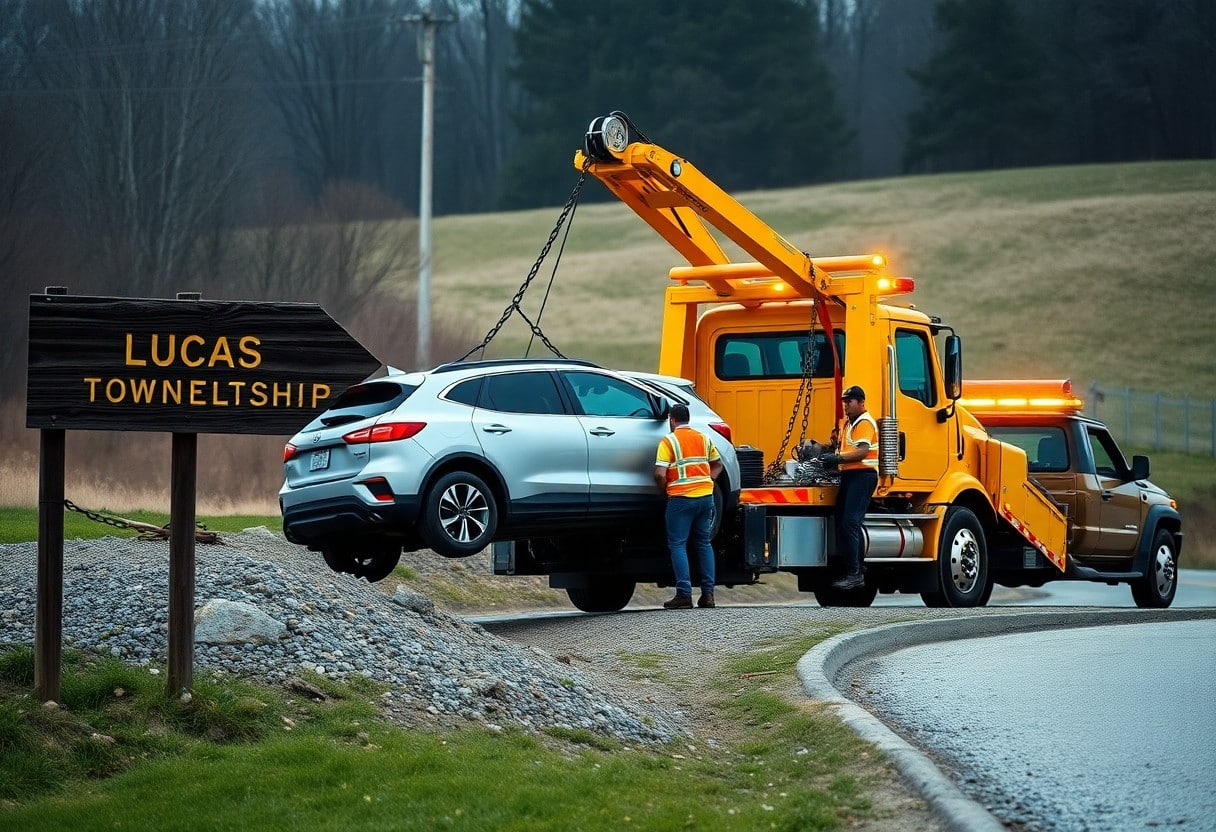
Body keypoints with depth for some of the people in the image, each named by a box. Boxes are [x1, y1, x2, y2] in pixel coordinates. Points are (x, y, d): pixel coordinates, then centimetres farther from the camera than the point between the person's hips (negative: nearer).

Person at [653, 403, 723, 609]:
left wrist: (665, 491, 3)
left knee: (678, 545, 0)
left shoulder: (668, 441, -6)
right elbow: (717, 464, 23)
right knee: (703, 543, 14)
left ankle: (684, 594, -9)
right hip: (706, 496, 6)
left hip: (681, 498, -6)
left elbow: (660, 474, -14)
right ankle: (708, 594, 11)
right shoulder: (703, 438, 12)